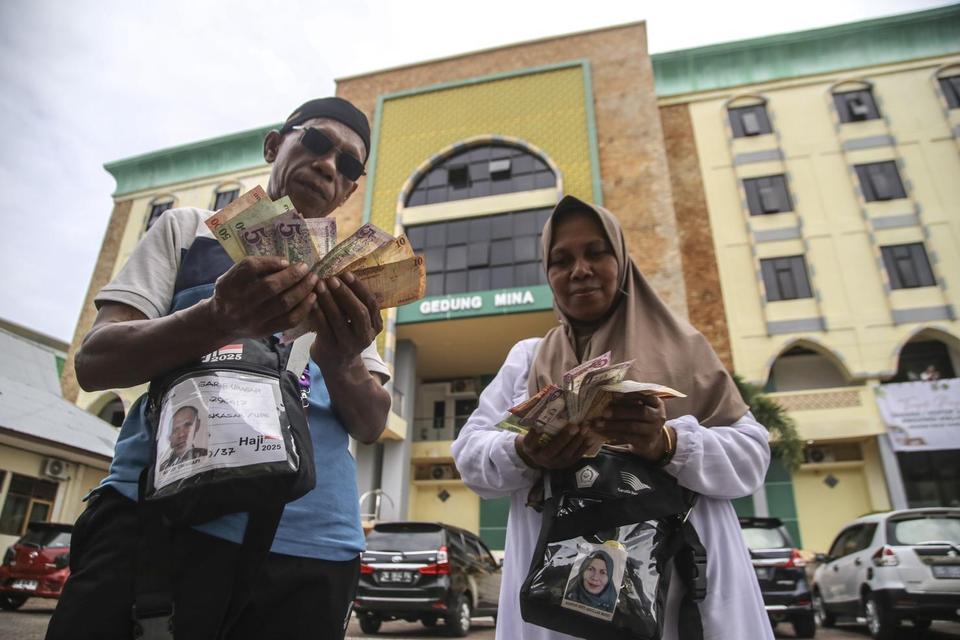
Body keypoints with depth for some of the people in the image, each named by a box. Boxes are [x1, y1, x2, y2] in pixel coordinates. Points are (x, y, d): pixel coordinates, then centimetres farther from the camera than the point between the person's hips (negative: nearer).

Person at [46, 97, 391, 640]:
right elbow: (95, 362, 0)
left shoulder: (352, 279, 14)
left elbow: (373, 426, 6)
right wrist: (217, 319, -21)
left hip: (309, 541, 2)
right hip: (162, 514, -1)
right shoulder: (189, 228, 11)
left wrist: (340, 362, -17)